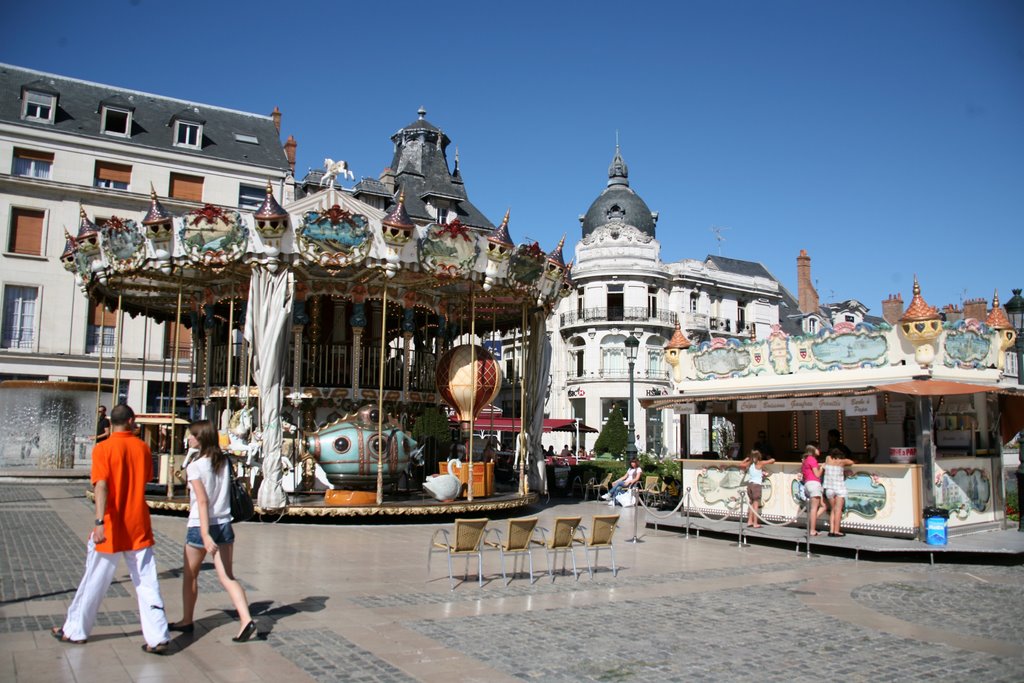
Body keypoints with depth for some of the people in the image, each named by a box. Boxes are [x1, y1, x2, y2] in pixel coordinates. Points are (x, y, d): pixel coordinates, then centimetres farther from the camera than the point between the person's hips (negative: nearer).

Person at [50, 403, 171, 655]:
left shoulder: (103, 448, -8)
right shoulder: (142, 447, 2)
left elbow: (101, 486, -19)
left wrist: (99, 521, -23)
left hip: (112, 527, -2)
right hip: (139, 526, 2)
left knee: (94, 581, 13)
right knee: (147, 583, 2)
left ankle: (75, 630, 30)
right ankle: (157, 638, -2)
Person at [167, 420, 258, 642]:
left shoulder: (195, 466, -13)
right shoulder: (224, 461, 4)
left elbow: (203, 501, -20)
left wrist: (205, 534, -23)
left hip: (200, 526, -5)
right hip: (224, 524, 5)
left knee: (190, 576, 16)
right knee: (227, 576, 3)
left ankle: (187, 621, 30)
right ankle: (246, 620, -11)